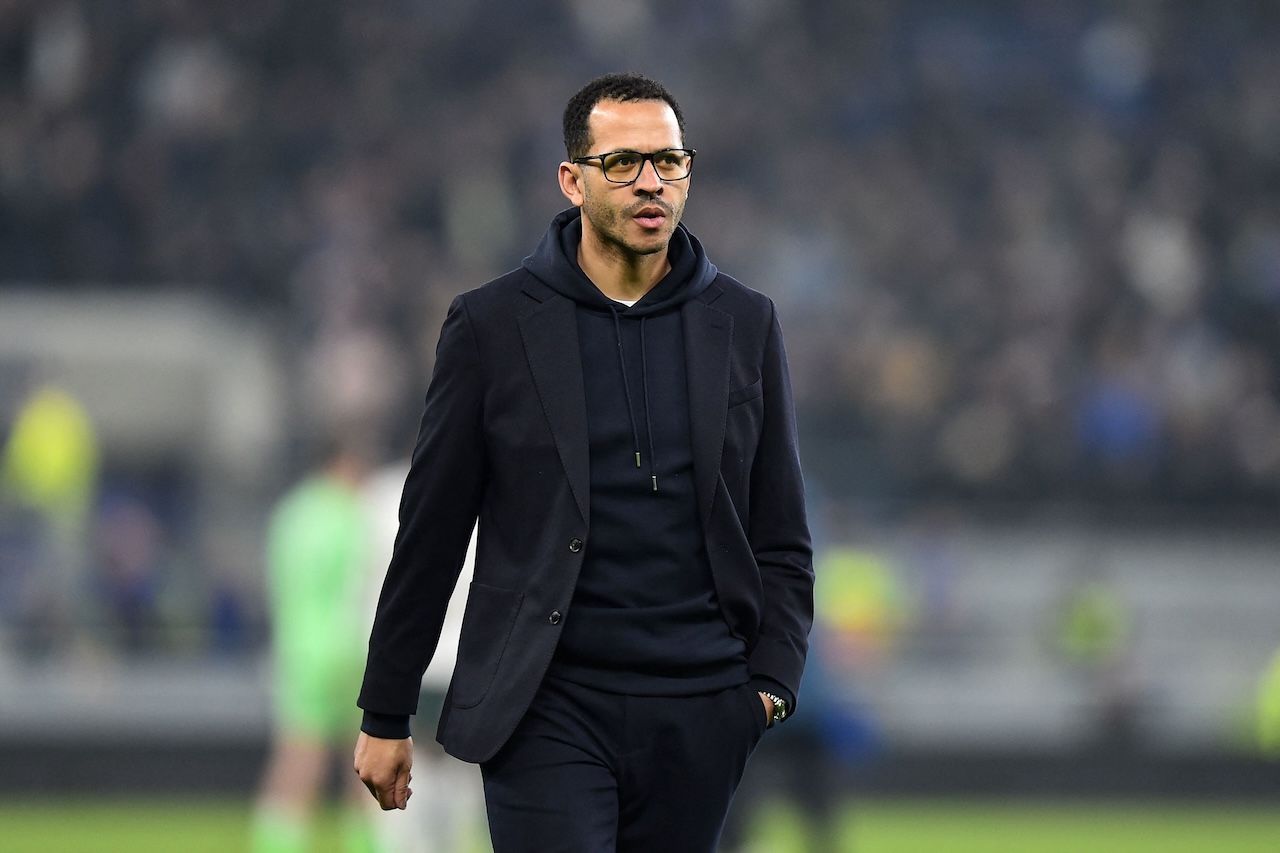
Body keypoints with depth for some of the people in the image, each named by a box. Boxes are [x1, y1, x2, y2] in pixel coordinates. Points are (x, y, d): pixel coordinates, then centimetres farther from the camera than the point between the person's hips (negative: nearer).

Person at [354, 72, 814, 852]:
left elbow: (781, 534, 10)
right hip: (550, 713, -3)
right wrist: (385, 716, 6)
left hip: (697, 720, 3)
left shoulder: (745, 325, 8)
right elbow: (431, 534, 4)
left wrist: (773, 684, -4)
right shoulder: (493, 325, 1)